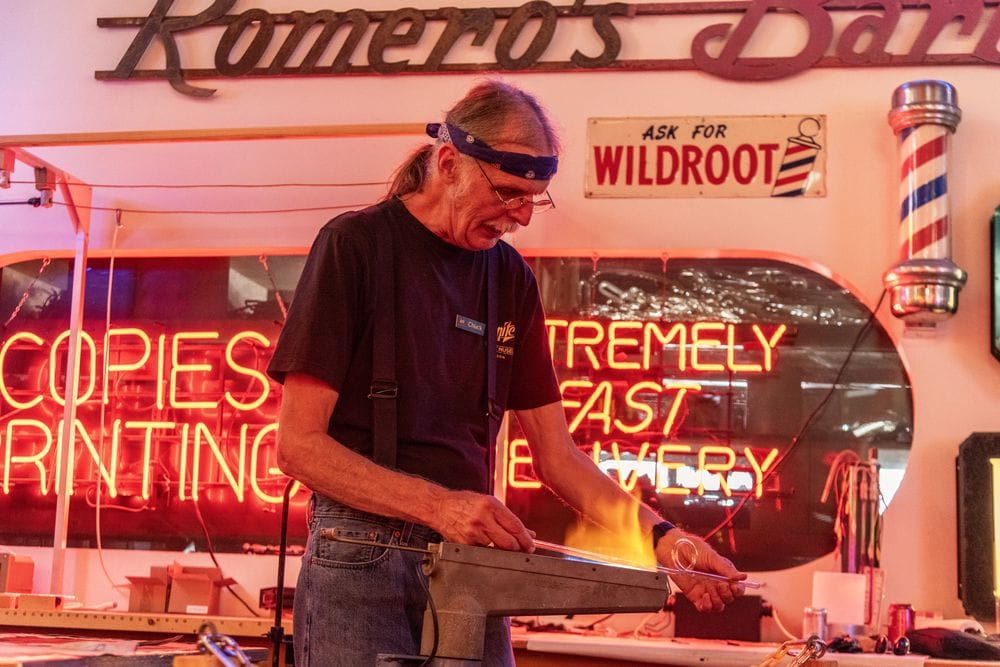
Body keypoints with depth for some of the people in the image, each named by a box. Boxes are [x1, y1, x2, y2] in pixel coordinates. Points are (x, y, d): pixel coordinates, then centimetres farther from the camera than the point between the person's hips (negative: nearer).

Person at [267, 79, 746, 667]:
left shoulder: (512, 279, 9)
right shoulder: (356, 244, -6)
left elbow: (555, 455, 10)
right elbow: (299, 445, -11)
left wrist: (662, 539, -3)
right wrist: (437, 504, -22)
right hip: (363, 562, -4)